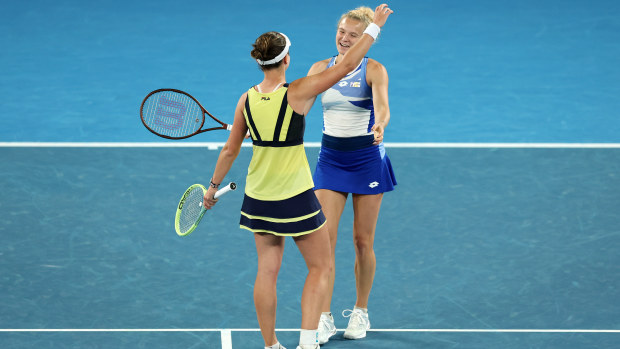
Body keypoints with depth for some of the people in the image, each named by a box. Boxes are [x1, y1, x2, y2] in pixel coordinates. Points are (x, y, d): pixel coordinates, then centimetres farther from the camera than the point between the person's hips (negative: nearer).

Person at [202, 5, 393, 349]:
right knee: (320, 267, 8)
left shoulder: (247, 100, -4)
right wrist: (374, 26, -4)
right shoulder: (298, 93, -18)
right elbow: (346, 65, -14)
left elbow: (230, 150, 5)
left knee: (267, 272, 12)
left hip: (258, 198, 5)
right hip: (296, 199, -5)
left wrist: (213, 186, 20)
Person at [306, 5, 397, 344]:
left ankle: (360, 313, 20)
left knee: (363, 240, 4)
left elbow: (382, 106, -26)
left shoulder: (374, 70, -9)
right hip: (330, 158, 3)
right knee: (325, 238, -6)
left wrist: (380, 126, -48)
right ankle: (324, 318, -2)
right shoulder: (321, 68, 3)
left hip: (366, 157, -3)